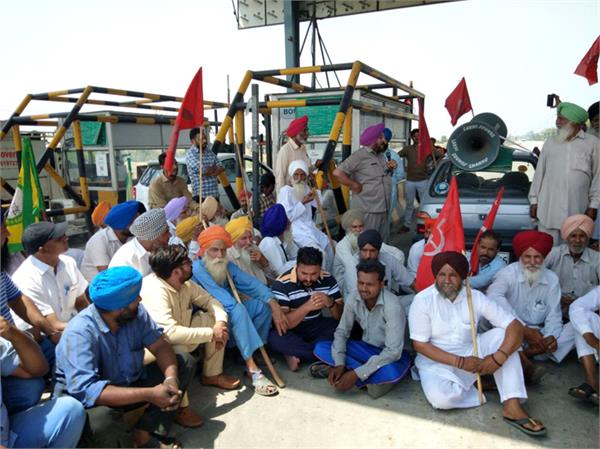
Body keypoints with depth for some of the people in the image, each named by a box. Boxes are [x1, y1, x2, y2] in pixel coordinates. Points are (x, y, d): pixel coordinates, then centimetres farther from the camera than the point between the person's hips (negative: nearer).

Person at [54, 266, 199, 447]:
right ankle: (146, 442, -8)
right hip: (86, 401, -6)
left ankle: (145, 433, -17)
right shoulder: (79, 333, -28)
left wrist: (171, 378, -29)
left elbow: (160, 345, -8)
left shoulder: (136, 312, -10)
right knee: (100, 421, -40)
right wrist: (149, 394, -38)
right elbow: (85, 390, -37)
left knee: (185, 361, -5)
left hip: (129, 384, 7)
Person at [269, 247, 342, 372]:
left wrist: (330, 303, -30)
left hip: (317, 327, 4)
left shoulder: (328, 279, -9)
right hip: (292, 331, -3)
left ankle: (296, 354, -17)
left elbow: (341, 315, -7)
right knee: (275, 337, -35)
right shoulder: (282, 284, -21)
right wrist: (307, 307, -40)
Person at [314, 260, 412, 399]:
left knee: (392, 372, -42)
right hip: (367, 348, 6)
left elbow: (393, 351, -29)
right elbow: (342, 331, -4)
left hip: (390, 354, -6)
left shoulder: (392, 306, -29)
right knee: (320, 348, -15)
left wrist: (357, 374, -31)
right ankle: (375, 379, -17)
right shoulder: (353, 297, -14)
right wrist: (339, 364, -21)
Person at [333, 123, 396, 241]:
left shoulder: (382, 155, 14)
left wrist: (391, 168, 5)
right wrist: (355, 186, -15)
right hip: (368, 210, -8)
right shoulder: (359, 156, -13)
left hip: (383, 209, 9)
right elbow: (337, 173, -21)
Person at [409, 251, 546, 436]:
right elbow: (420, 345, -14)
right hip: (437, 360, -3)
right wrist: (460, 362, -22)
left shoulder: (475, 297, -6)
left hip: (471, 354, 3)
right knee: (441, 398, -33)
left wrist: (498, 357, -29)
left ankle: (512, 406, -21)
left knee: (501, 334, -20)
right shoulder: (422, 300, -14)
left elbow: (515, 326, -12)